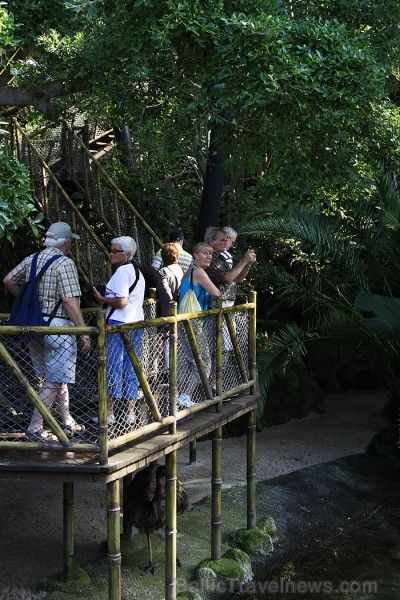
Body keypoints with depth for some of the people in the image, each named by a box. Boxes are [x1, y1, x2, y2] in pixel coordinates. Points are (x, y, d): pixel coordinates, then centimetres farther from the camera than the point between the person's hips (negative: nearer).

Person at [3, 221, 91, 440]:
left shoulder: (31, 260, 9)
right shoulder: (65, 263, -13)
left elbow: (8, 280, 18)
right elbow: (70, 301, -19)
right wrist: (84, 332, -17)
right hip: (57, 326, -8)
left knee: (56, 375, 18)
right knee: (54, 380, -2)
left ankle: (67, 422, 27)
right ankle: (35, 428, -2)